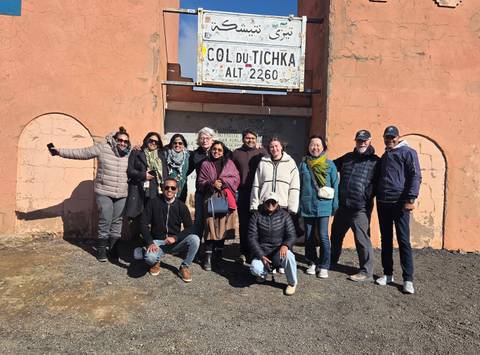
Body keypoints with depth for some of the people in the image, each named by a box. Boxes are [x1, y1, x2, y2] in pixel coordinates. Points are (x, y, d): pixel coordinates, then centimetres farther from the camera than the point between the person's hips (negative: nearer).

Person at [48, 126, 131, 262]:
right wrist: (60, 151, -6)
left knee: (117, 222, 8)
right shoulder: (103, 148, -5)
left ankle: (114, 250, 20)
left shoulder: (130, 154, 3)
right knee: (105, 221, 0)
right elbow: (81, 153, -3)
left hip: (122, 195, 2)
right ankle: (101, 250, 16)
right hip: (104, 193, -2)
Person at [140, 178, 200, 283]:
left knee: (195, 239, -26)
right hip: (157, 241, -1)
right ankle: (156, 263, 7)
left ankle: (184, 267, -2)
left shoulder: (181, 206, -2)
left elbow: (189, 228, -2)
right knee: (149, 257, -34)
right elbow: (143, 223, -5)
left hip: (175, 242, 1)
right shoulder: (153, 203, -4)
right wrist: (150, 242, -17)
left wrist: (175, 238, -18)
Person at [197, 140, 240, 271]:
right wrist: (212, 184, -11)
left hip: (225, 198, 1)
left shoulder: (229, 163, 13)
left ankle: (219, 253, 19)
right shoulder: (206, 164, 11)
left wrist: (223, 181, -10)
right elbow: (200, 182, 6)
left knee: (223, 226, 3)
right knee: (211, 226, -7)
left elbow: (236, 178, 3)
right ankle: (208, 257, -4)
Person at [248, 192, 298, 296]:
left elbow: (292, 235, -5)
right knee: (255, 269, -28)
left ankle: (292, 283, -6)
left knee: (288, 256, -35)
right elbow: (252, 238, -5)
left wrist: (285, 245, -29)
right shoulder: (256, 215, -3)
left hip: (279, 250, 0)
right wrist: (261, 256, -17)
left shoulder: (284, 215, -1)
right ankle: (264, 272, 14)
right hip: (262, 251, 0)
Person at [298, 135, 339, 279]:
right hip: (307, 206, 2)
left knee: (323, 236, -5)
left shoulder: (330, 164, 1)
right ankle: (312, 263, 26)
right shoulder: (303, 164, 5)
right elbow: (299, 186, 8)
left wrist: (335, 206, 0)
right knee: (309, 236, 11)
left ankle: (324, 266, 10)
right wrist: (298, 205, 5)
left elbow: (335, 186, 3)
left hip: (323, 206, -2)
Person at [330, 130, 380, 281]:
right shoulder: (347, 157, 13)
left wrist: (368, 197, -14)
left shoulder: (375, 161, -2)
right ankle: (332, 261, 40)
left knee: (362, 240, -1)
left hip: (360, 208, -6)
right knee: (336, 235, 20)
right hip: (342, 206, 6)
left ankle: (366, 272, 13)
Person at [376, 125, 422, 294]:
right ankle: (388, 274, 19)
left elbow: (415, 176, -10)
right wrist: (376, 196, 14)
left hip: (400, 203, -6)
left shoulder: (407, 152, -1)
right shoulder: (384, 156, 20)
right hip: (382, 202, 7)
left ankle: (408, 279, 2)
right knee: (386, 240, 10)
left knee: (403, 241, -5)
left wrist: (411, 199, -18)